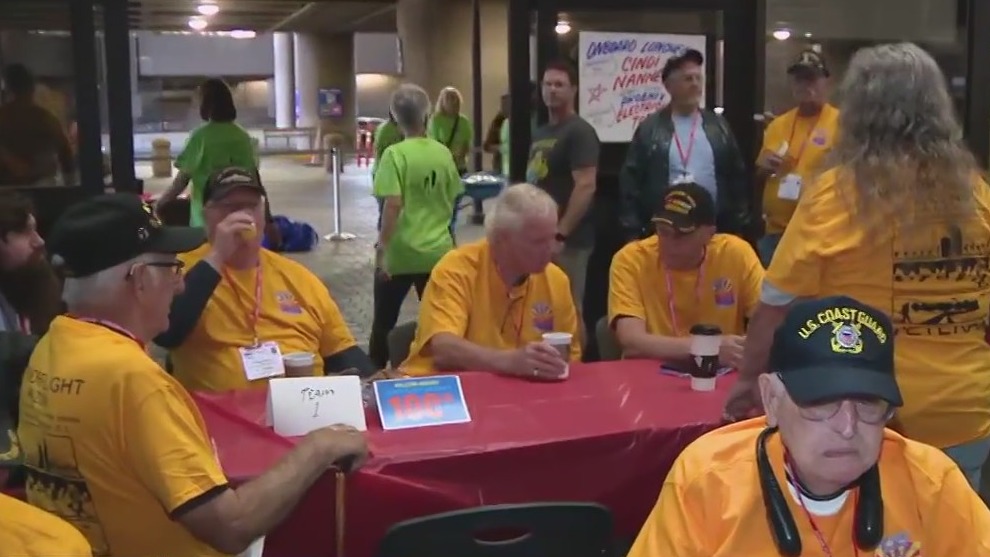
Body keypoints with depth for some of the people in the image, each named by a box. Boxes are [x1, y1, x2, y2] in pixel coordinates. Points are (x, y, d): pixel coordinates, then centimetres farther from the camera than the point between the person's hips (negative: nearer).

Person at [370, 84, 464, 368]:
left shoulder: (395, 153, -12)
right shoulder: (443, 152, 1)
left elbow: (393, 204, -18)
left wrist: (382, 248, -13)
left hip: (401, 252, -3)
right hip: (438, 250, 4)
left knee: (384, 320, 13)